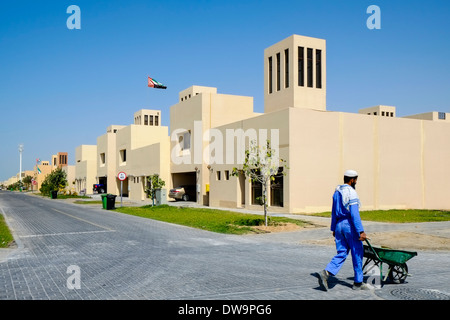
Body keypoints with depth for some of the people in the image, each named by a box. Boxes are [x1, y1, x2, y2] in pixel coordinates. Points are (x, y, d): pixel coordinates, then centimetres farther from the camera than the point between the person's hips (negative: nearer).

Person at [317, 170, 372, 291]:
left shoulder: (337, 192, 12)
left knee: (341, 253, 7)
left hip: (339, 224, 7)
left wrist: (333, 229, 23)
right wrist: (361, 231, -20)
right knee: (357, 254, 7)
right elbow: (354, 214, -20)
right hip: (350, 225, -7)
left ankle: (326, 273, -13)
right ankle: (358, 283, 16)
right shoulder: (351, 193, -13)